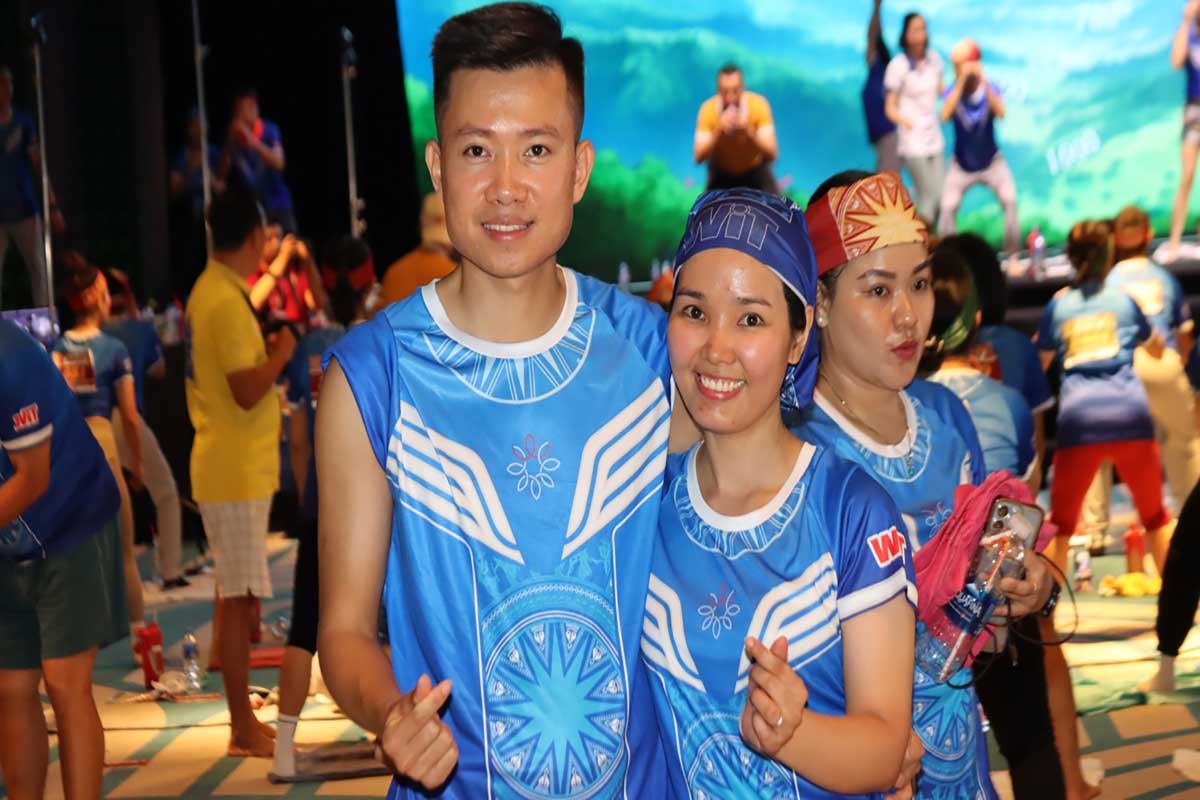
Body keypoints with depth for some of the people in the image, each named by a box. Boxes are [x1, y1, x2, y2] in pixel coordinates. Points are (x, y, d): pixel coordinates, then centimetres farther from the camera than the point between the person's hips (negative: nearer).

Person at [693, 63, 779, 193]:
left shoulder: (758, 105, -27)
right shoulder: (708, 109, -26)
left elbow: (772, 154, -33)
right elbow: (698, 157, -34)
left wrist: (749, 131, -48)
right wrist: (718, 131, -47)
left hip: (756, 168, 0)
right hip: (722, 172, 0)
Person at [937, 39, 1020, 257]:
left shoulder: (990, 89, -10)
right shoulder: (953, 91, -10)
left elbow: (1000, 113, -29)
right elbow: (945, 115, -30)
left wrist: (983, 81, -37)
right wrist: (961, 82, -35)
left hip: (991, 161, 0)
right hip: (962, 164, 0)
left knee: (1010, 200, -15)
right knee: (947, 207, -15)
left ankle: (1013, 253, -2)